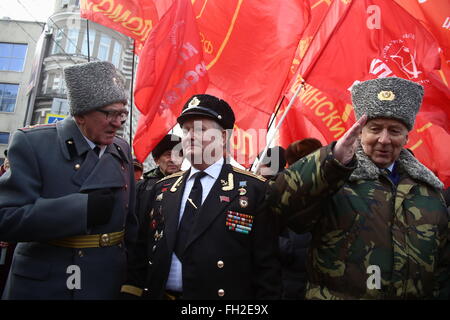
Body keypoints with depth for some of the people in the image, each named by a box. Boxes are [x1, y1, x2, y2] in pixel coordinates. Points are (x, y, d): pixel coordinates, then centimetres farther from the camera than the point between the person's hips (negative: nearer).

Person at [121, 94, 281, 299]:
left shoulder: (255, 189, -10)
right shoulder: (162, 188, 4)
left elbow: (267, 265, -10)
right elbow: (142, 252, 6)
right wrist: (130, 293, 0)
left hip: (225, 294, -3)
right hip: (159, 294, 4)